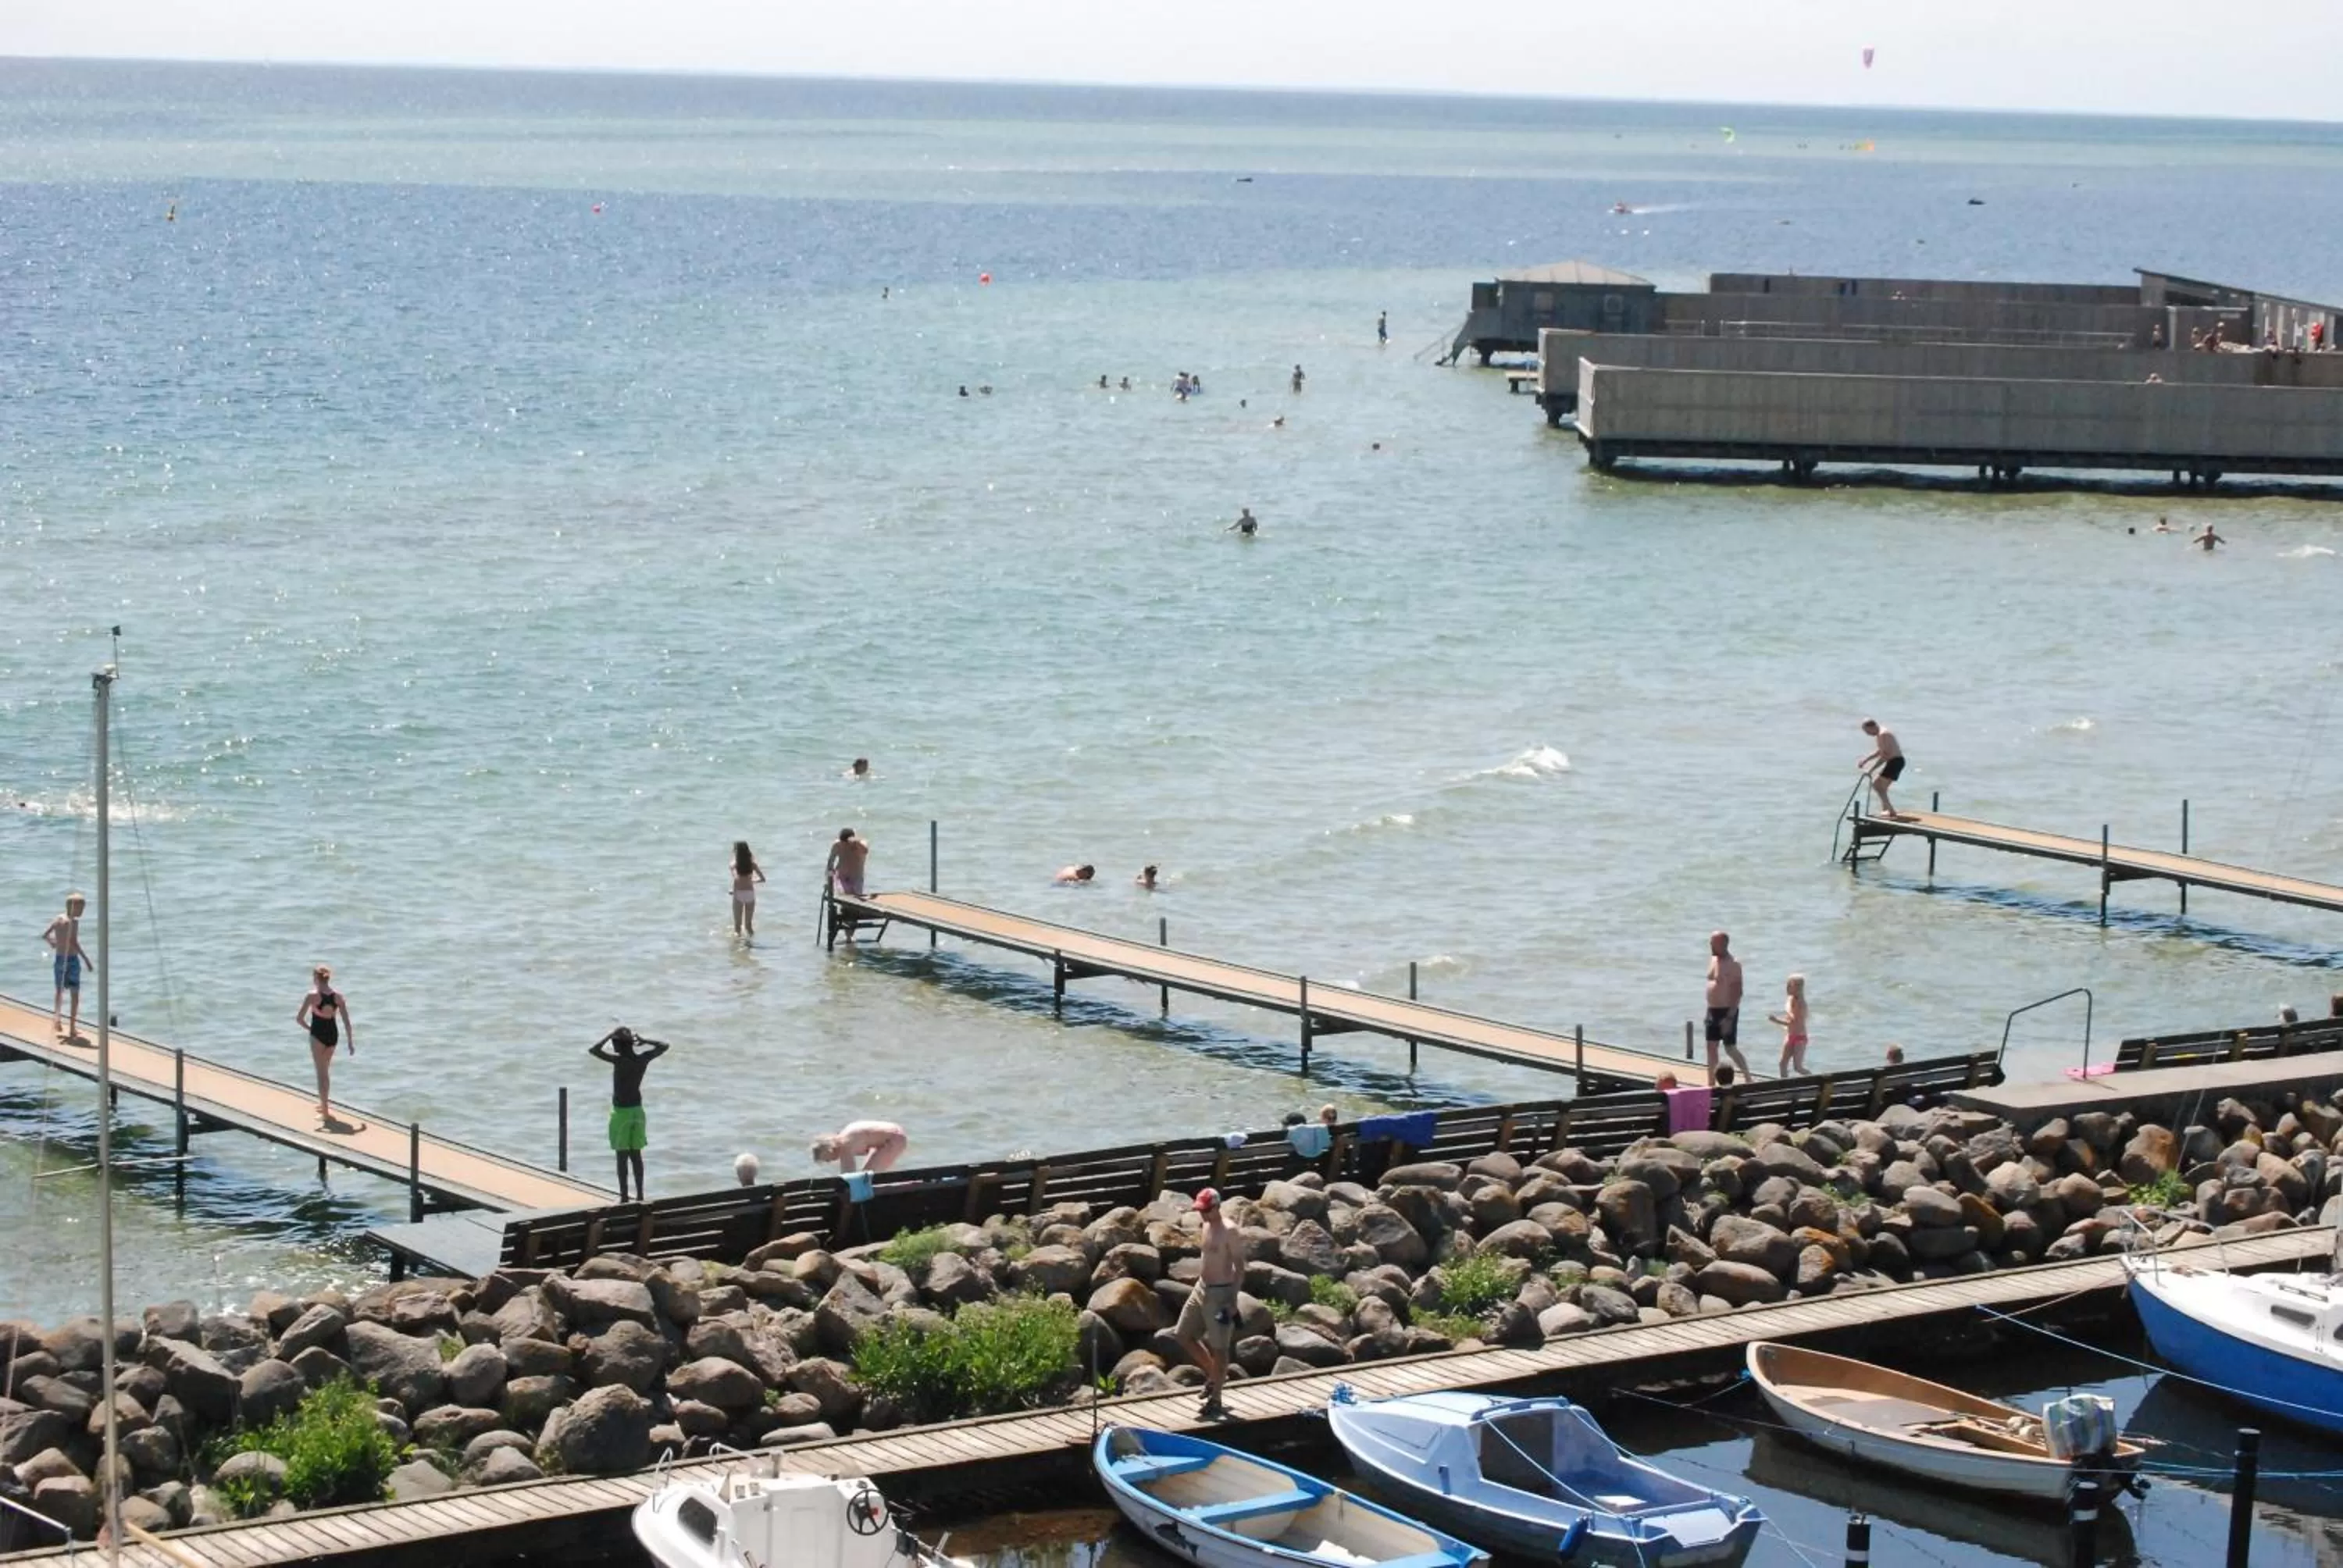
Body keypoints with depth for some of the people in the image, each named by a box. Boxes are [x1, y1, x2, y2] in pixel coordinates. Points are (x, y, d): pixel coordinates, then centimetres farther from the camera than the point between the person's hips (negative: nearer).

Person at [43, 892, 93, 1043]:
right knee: (75, 994, 3)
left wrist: (52, 943, 37)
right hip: (72, 959, -6)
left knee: (60, 991, 23)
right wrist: (86, 959, -27)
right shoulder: (73, 921, -16)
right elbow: (74, 942, -28)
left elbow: (45, 935, 15)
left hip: (58, 959, 6)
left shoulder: (58, 919, 6)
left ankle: (57, 1019, 30)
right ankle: (72, 1028, 2)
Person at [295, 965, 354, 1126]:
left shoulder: (313, 996, -14)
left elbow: (299, 1018, -15)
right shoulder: (338, 997, -3)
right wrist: (350, 1042, 3)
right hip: (333, 1034, 4)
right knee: (325, 1070, 24)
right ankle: (325, 1103, 38)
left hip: (318, 1034, -4)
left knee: (322, 1072, 1)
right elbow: (347, 1022, -3)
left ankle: (325, 1111, -2)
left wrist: (308, 1028, 3)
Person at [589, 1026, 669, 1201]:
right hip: (637, 1110, 6)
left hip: (621, 1112, -6)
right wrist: (643, 1041, 5)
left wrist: (611, 1035, -13)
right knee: (636, 1154, 13)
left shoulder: (619, 1060, -19)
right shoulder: (643, 1059, -3)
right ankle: (640, 1195, 17)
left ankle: (624, 1197, 0)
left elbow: (592, 1050, -21)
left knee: (622, 1156, -1)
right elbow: (664, 1046, 13)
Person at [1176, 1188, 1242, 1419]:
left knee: (1219, 1347, 0)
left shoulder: (1228, 1231, -17)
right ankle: (1213, 1375, 29)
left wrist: (1233, 1299, -20)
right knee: (1183, 1335, 12)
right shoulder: (1207, 1226, 8)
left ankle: (1215, 1401, 8)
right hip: (1202, 1288, 9)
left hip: (1220, 1293, -9)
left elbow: (1240, 1266, -17)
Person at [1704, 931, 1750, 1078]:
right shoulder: (1713, 960, 10)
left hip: (1727, 1011, -8)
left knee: (1730, 1049, -4)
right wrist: (1709, 1011, 17)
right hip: (1713, 1011, 8)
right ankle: (1711, 1084, 15)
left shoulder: (1733, 964, -15)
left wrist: (1730, 1017, -24)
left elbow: (1738, 993, -19)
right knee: (1711, 1047, 9)